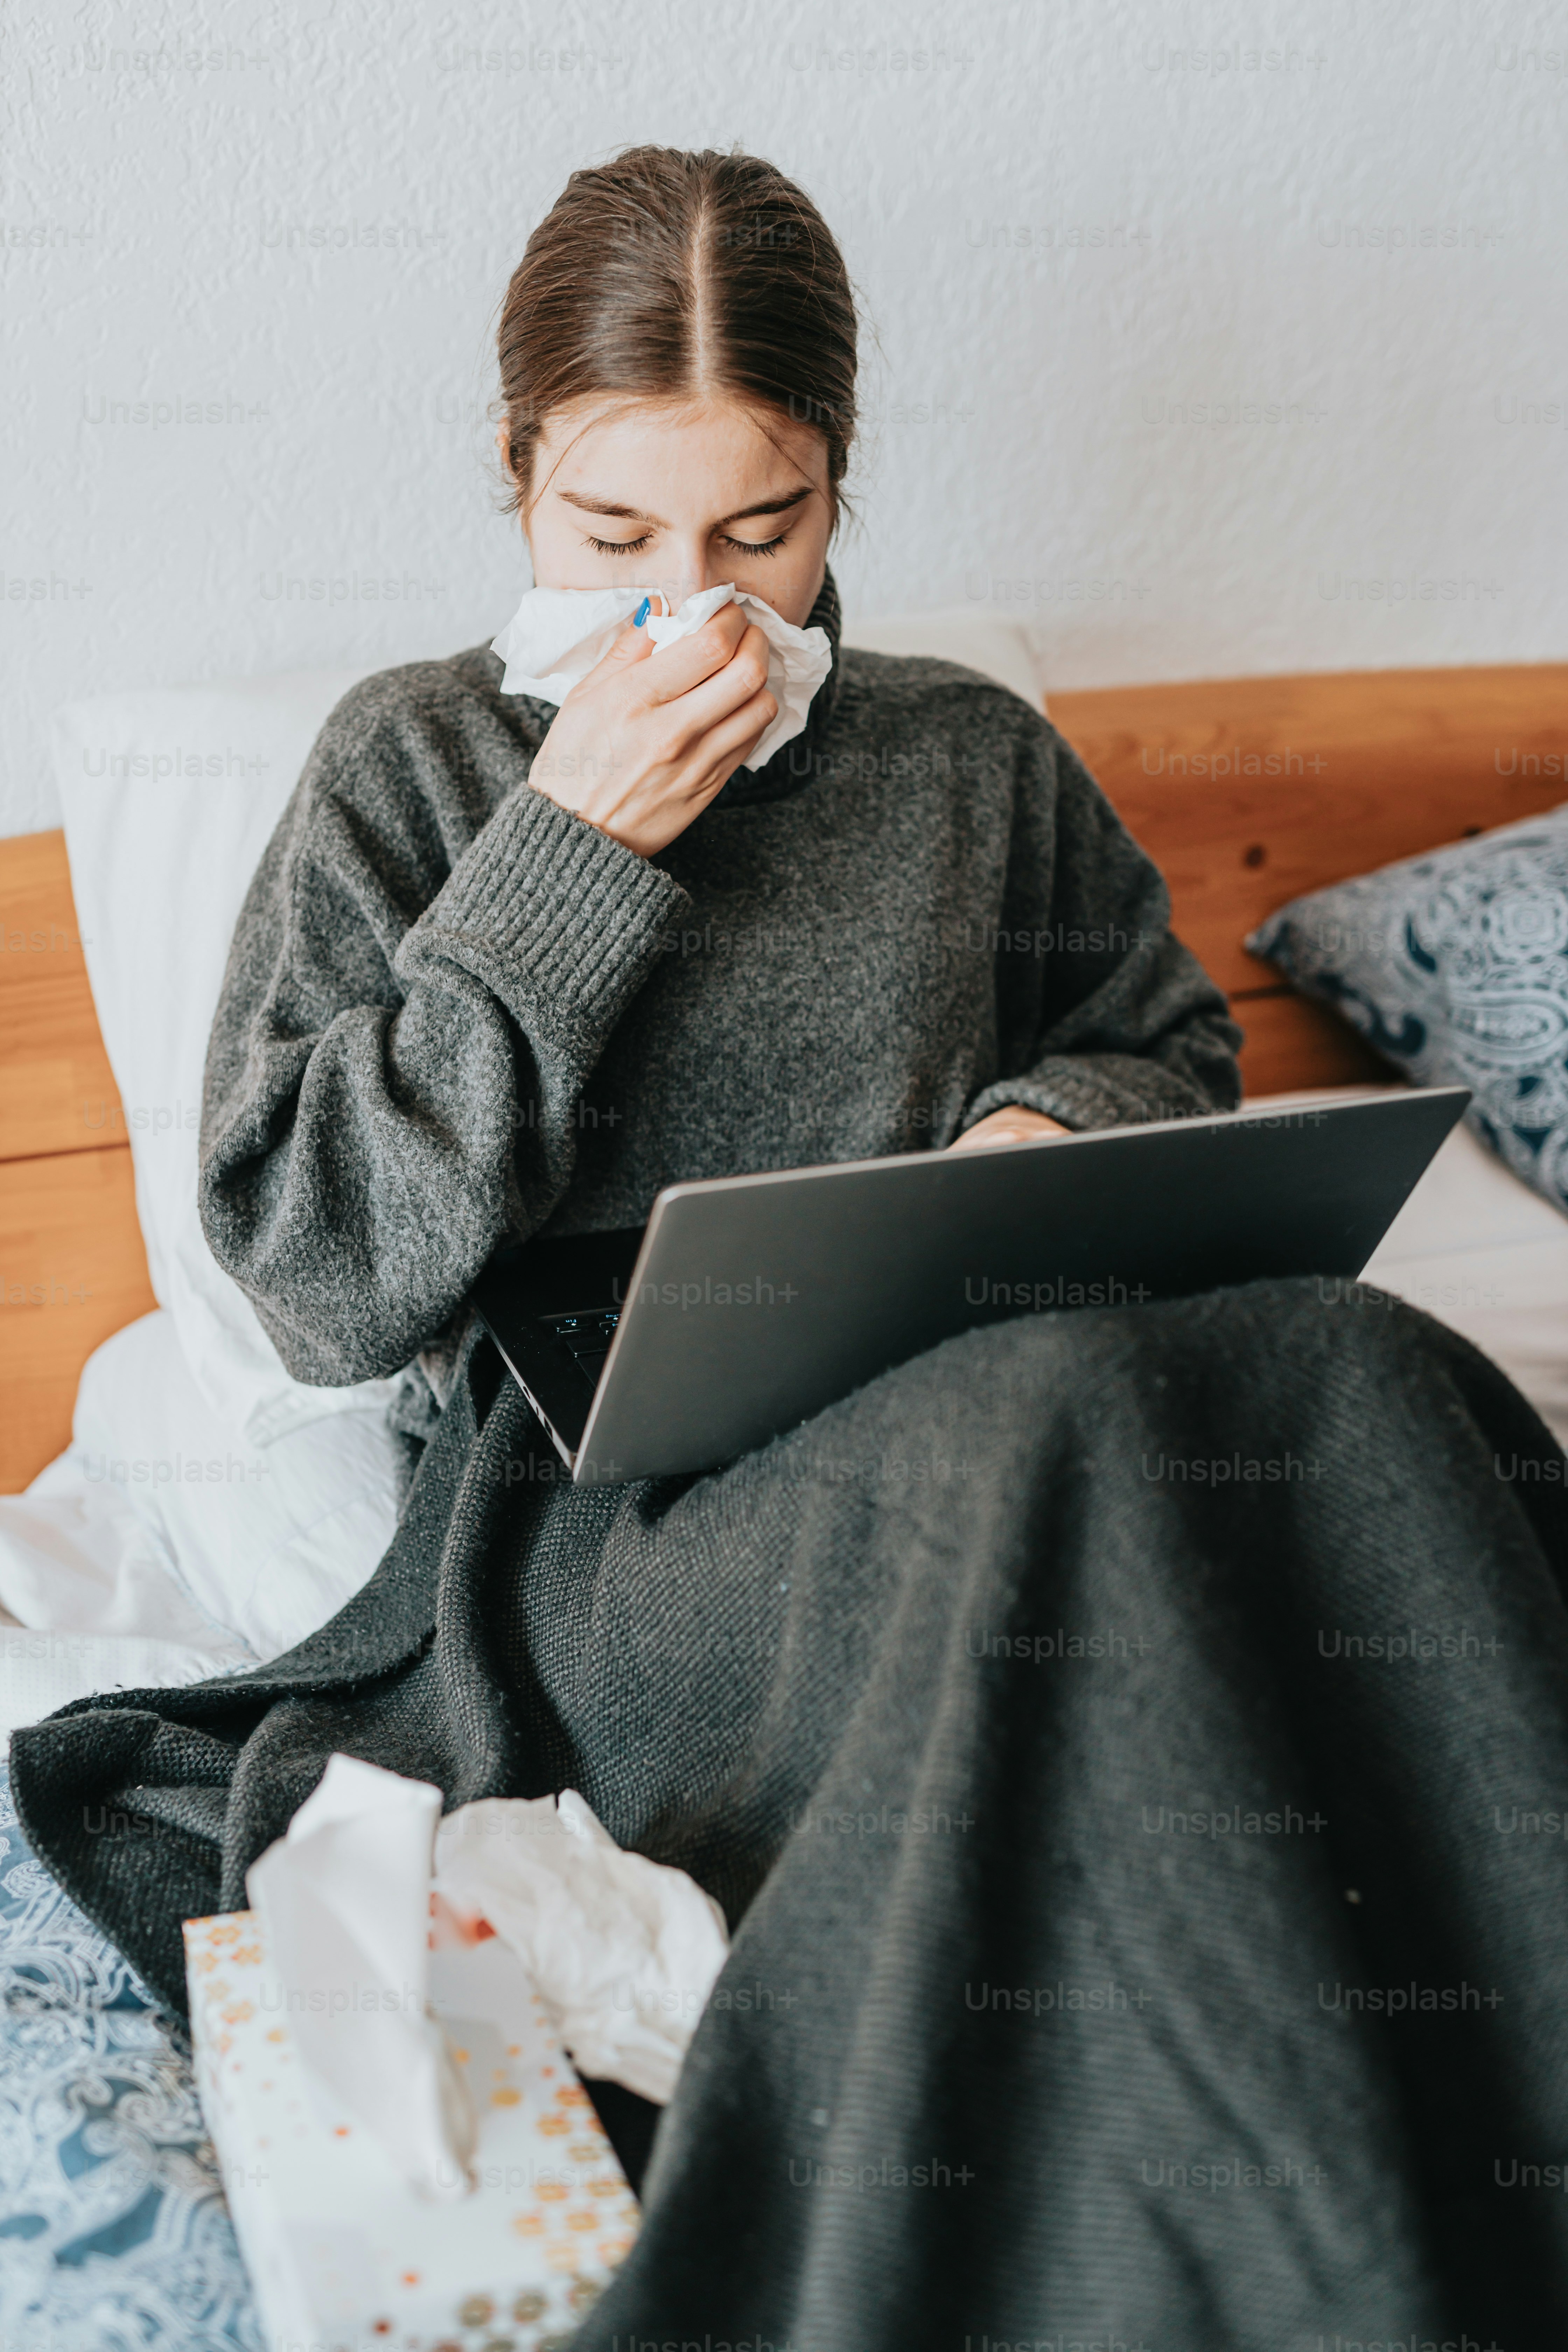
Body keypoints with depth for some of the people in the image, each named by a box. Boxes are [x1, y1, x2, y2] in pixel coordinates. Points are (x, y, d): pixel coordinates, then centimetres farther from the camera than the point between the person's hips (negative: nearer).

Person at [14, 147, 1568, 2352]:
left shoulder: (969, 757, 14)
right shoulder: (416, 765, 5)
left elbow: (1174, 1035, 27)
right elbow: (309, 1269, -3)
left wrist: (1052, 1121, 1)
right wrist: (570, 857, -9)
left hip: (977, 1419, 4)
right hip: (607, 1524, -3)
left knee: (1358, 1381, -30)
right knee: (1078, 1417, -36)